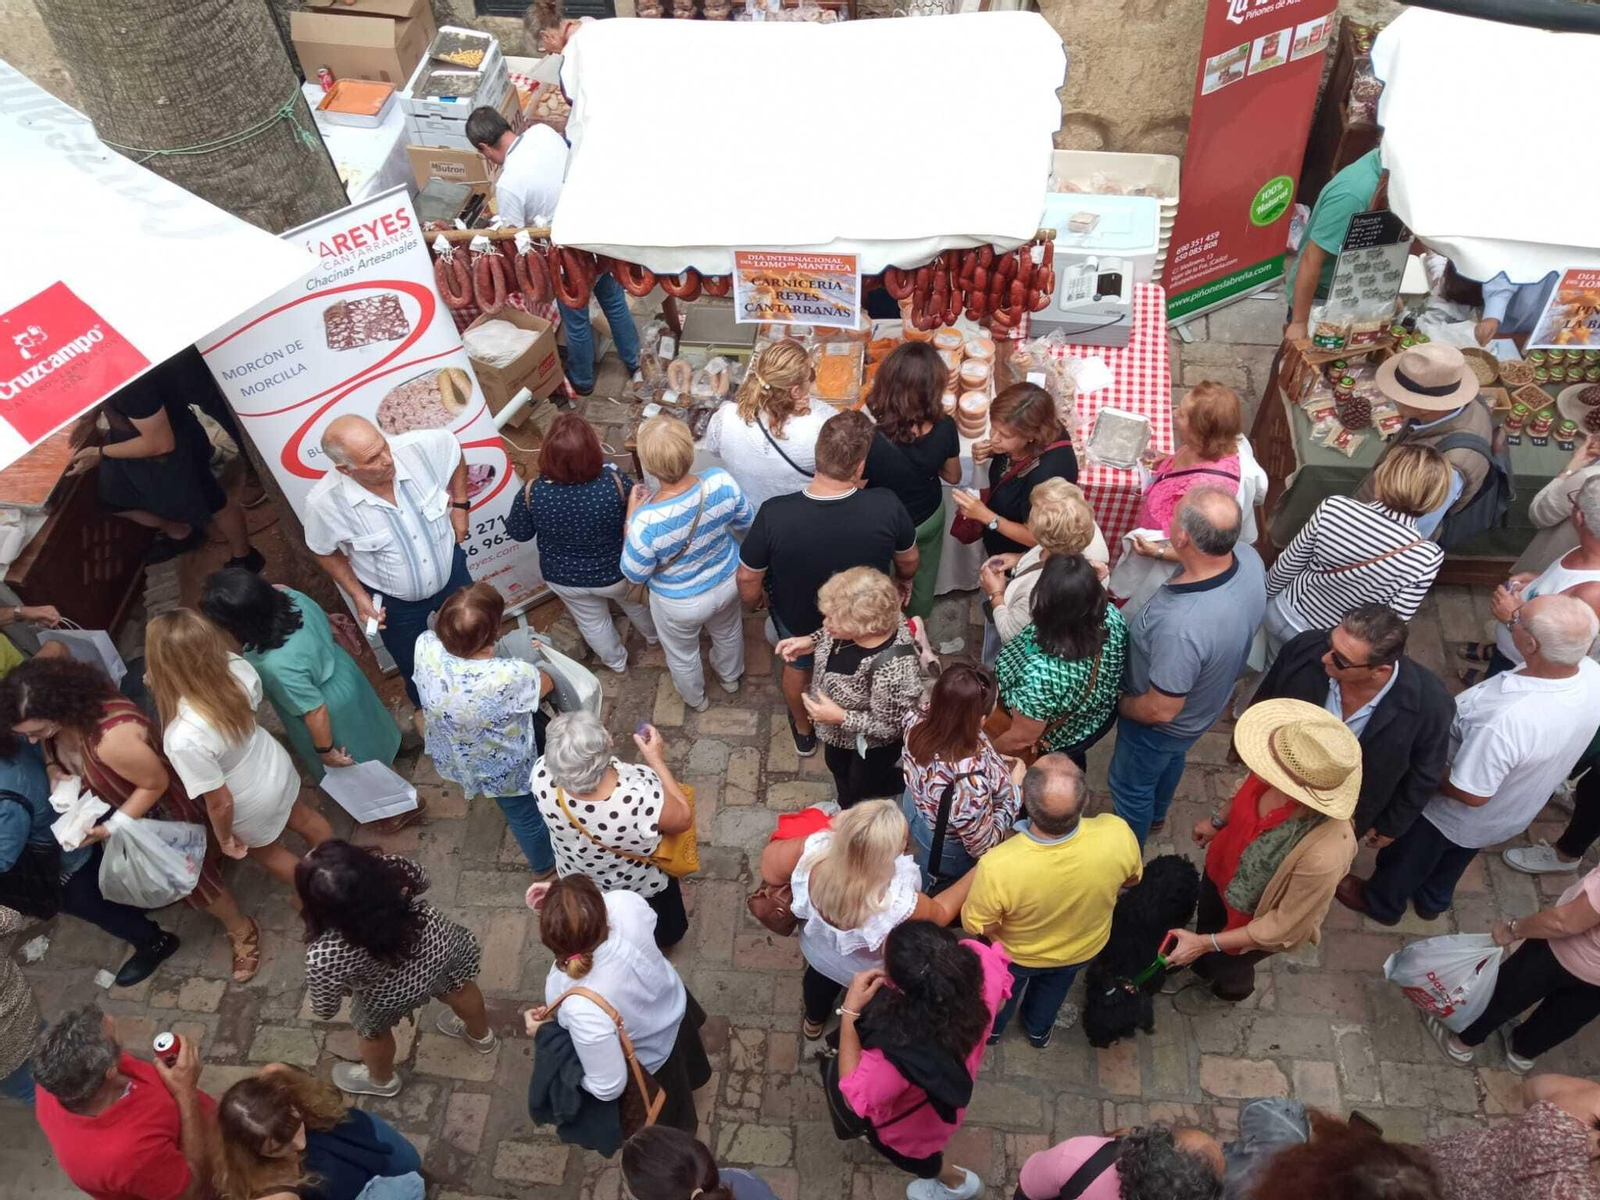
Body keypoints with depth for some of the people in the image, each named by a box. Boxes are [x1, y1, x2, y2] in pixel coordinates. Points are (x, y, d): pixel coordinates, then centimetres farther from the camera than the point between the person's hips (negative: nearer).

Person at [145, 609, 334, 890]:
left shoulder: (184, 740, -44)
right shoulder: (236, 667, -28)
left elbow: (220, 803, -28)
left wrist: (224, 838, -8)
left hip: (251, 808, -4)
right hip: (277, 768, 4)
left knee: (267, 852, 31)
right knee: (305, 819, 35)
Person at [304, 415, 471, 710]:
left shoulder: (420, 447, -32)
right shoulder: (325, 502, -33)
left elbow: (454, 448, -6)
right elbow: (324, 551, -10)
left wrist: (459, 507, -6)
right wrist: (358, 596, -12)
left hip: (451, 573, 2)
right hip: (394, 601, -1)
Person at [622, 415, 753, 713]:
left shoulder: (646, 521, -41)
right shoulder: (721, 481, -32)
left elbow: (635, 574, -20)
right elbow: (746, 522, -10)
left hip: (681, 603, -3)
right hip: (727, 581, 3)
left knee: (682, 654, 32)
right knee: (728, 632, 37)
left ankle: (695, 699, 61)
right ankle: (730, 677, 67)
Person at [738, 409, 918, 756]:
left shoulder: (775, 515, -36)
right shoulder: (886, 506, -34)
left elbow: (748, 578, -20)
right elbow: (909, 560, -12)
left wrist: (753, 602, 4)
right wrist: (904, 579, 12)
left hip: (798, 619, 0)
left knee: (797, 668, 34)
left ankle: (803, 732, 61)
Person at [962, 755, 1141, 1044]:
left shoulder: (998, 867, -47)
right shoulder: (1118, 834, -39)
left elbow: (977, 926, -24)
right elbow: (1132, 878, -14)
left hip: (1017, 954, -2)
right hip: (1084, 947, 2)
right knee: (1052, 988, 37)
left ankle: (991, 1026, 64)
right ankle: (1039, 1030, 65)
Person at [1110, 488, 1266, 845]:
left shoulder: (1181, 625, -49)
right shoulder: (1249, 558, -27)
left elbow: (1160, 711, -32)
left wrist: (1118, 704, -14)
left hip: (1164, 724, -7)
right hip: (1207, 700, 7)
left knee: (1130, 785, 25)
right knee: (1171, 759, 37)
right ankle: (1156, 815, 68)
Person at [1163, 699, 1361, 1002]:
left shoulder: (1322, 857, -47)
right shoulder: (1273, 779, -32)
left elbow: (1284, 926, -29)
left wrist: (1206, 944, -24)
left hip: (1257, 922, -4)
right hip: (1221, 871, 4)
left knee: (1224, 966, 29)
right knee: (1206, 923, 35)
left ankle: (1234, 990, 66)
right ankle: (1203, 966, 70)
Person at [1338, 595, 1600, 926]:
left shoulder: (1506, 719, -48)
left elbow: (1470, 794, -32)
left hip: (1457, 815, -6)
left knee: (1407, 858, 26)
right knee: (1455, 859, 36)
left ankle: (1381, 903, 54)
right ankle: (1433, 900, 63)